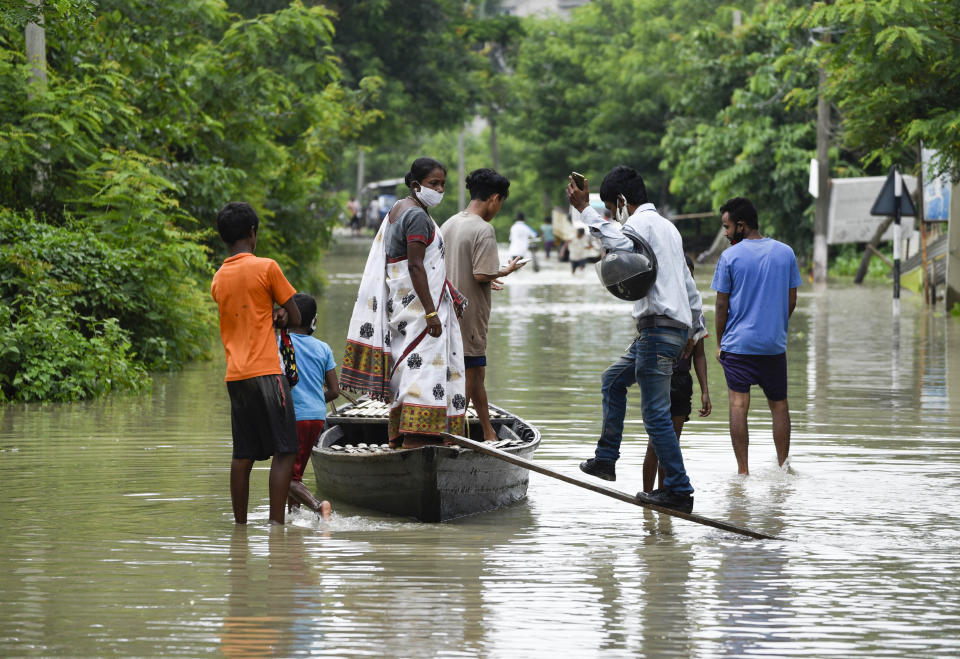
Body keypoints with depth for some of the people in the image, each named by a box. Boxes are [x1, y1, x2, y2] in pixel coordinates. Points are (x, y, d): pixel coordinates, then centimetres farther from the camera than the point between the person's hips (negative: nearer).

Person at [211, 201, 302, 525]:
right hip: (265, 373, -6)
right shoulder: (266, 267, -5)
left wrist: (272, 316, 9)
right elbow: (295, 317, 3)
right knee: (284, 451, -4)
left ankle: (240, 523, 9)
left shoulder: (218, 279, 13)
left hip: (235, 375, 6)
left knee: (243, 454, 9)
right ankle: (276, 522, -11)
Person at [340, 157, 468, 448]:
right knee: (422, 369, -14)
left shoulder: (397, 211, 17)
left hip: (399, 302, 11)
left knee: (404, 370, 12)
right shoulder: (417, 216, -14)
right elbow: (416, 265, -21)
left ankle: (398, 441, 14)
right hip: (417, 303, -11)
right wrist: (431, 312, -23)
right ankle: (414, 441, -21)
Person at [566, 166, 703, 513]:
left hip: (659, 327, -10)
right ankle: (605, 459, 26)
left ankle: (679, 489, -10)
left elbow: (621, 245, -33)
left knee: (655, 413, -9)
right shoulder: (666, 226, 24)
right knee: (613, 380, 23)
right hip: (677, 326, 10)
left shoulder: (642, 222, -6)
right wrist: (691, 330, 32)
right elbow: (689, 285, 28)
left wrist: (586, 210, -30)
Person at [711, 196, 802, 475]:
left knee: (738, 404, -2)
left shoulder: (730, 256, -6)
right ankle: (782, 467, 16)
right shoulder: (785, 253, 5)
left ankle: (743, 470, -7)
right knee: (779, 405, 13)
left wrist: (719, 342, 6)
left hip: (738, 344, -3)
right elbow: (792, 301, 9)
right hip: (775, 344, 3)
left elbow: (722, 304, -4)